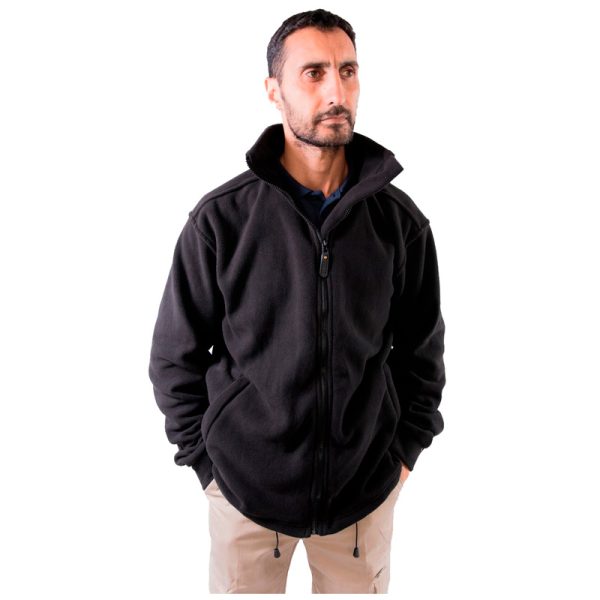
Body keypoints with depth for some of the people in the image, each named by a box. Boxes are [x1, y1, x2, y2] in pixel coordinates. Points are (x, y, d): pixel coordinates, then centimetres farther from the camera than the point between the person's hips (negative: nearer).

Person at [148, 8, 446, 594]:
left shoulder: (400, 221, -5)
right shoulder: (220, 218, -11)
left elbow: (422, 348, 6)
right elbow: (175, 354, -3)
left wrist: (404, 451, 4)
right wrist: (206, 462, -3)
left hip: (367, 490, 2)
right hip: (245, 487, -1)